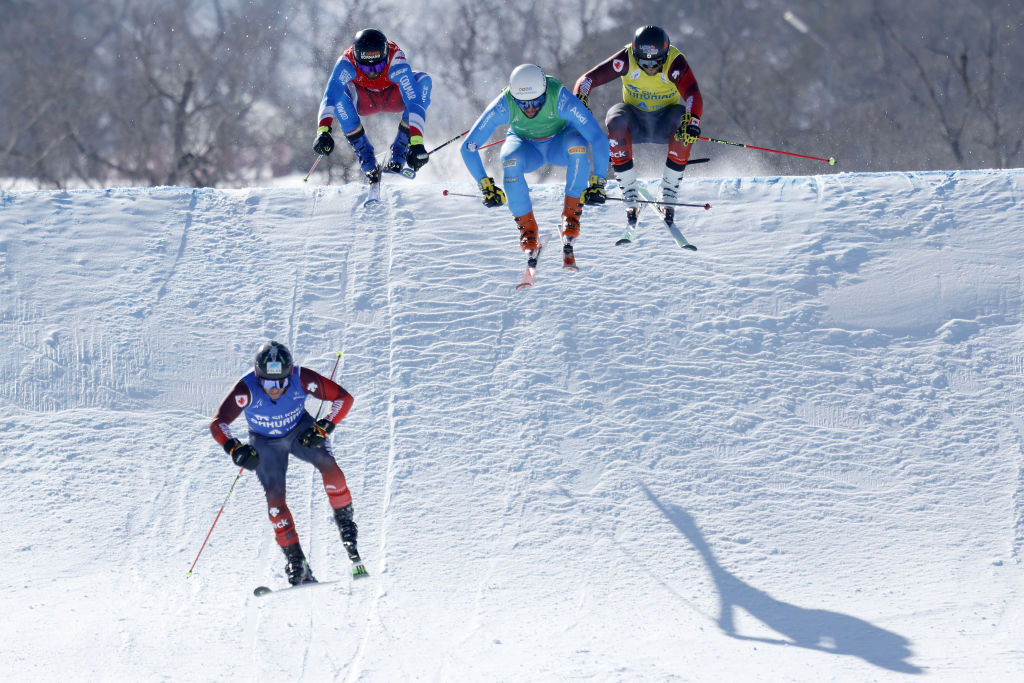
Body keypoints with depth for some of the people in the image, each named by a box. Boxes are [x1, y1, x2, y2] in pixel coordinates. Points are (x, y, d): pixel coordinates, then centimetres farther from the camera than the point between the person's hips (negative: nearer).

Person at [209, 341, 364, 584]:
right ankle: (295, 560, -6)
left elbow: (343, 398, -21)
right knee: (275, 497, -15)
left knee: (329, 467, -26)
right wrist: (235, 449, -50)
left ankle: (346, 524, -6)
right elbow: (218, 424, -33)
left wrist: (324, 427, -32)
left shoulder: (301, 379, -30)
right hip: (265, 443, 0)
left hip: (301, 431, 0)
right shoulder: (246, 389, -32)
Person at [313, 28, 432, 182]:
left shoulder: (396, 62, -38)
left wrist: (416, 143, -54)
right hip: (364, 101, 0)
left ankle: (398, 155, -25)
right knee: (337, 89, -31)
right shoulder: (347, 62, -35)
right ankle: (367, 159, -21)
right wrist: (323, 131, -58)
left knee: (423, 80, -30)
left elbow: (414, 101, -44)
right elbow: (330, 97, -42)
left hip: (394, 98, 0)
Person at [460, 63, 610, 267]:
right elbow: (469, 147, -24)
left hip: (558, 144, 0)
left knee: (577, 144, -36)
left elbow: (599, 139, -32)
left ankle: (571, 214, -21)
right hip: (525, 146, 0)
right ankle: (527, 226, -16)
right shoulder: (504, 105, -31)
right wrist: (486, 186, -25)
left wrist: (597, 184, -32)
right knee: (511, 160, -35)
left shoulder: (560, 99, -34)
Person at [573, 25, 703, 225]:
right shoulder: (627, 59, -22)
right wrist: (579, 100, -44)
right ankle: (630, 199, -24)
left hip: (664, 121, -1)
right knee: (616, 122, -33)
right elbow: (588, 79, -23)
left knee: (685, 129, -34)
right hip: (634, 120, 1)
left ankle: (668, 197, -16)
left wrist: (692, 120, -59)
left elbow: (693, 95, -38)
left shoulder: (675, 62, -25)